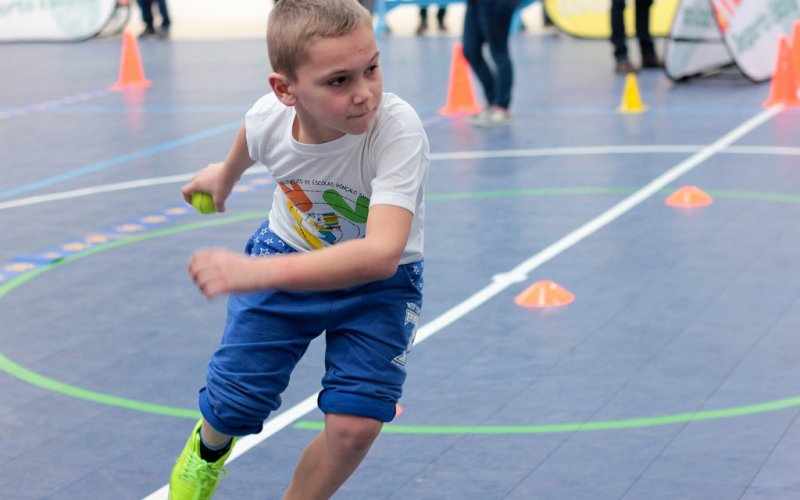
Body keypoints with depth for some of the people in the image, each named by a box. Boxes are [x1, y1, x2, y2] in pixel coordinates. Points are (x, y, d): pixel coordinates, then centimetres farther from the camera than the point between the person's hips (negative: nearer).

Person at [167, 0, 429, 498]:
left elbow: (382, 253, -51)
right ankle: (210, 446, 47)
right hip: (287, 255, 3)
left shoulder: (399, 130, -39)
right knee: (232, 408, 7)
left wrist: (257, 272, -61)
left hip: (377, 282, -3)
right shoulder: (267, 117, -24)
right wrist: (224, 176, 27)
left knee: (354, 425, -19)